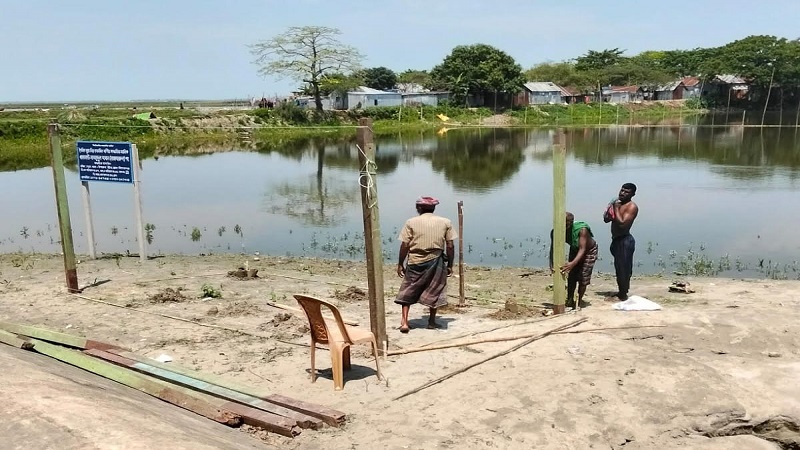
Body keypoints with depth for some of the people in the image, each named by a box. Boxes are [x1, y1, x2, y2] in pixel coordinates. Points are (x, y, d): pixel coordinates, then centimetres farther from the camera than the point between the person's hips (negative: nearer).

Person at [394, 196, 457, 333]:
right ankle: (432, 321, 23)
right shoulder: (445, 222, 2)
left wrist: (400, 264, 5)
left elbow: (404, 245, -4)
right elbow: (450, 246, 1)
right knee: (434, 291, 15)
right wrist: (450, 265, 10)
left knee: (408, 292, 11)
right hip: (435, 261, 1)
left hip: (415, 263, -1)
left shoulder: (411, 222, -2)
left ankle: (404, 322, 4)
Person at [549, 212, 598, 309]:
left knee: (583, 276, -8)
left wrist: (572, 263, -63)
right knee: (571, 275, -1)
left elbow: (582, 250, -47)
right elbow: (553, 248, -28)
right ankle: (570, 300, 10)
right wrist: (551, 263, -46)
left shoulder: (582, 230, -42)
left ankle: (580, 301, 6)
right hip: (574, 249, 4)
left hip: (589, 250, -4)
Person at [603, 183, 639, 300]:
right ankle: (621, 292, 27)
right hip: (616, 240, 9)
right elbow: (606, 219, 14)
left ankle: (623, 295, 7)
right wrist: (609, 212, -7)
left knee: (624, 268, -2)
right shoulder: (616, 203, 12)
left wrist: (616, 209, -20)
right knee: (619, 268, 16)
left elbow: (622, 223, -26)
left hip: (625, 241, -9)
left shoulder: (632, 207, -14)